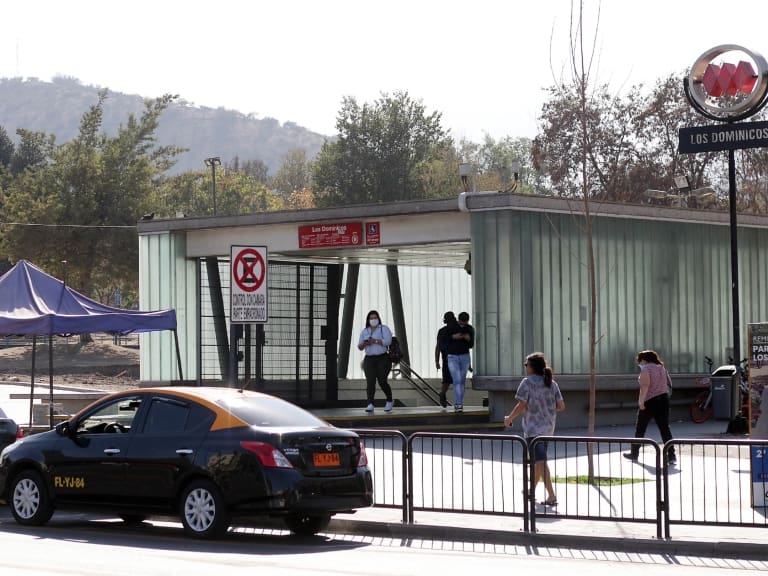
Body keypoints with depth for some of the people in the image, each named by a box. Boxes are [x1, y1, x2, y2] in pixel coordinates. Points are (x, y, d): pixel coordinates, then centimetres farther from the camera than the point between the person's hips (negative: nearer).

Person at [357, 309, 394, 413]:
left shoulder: (384, 329, 1)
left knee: (382, 381, -8)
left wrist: (374, 341, -23)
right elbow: (359, 347, 10)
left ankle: (389, 401, 16)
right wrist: (364, 344, -13)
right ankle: (370, 405, -19)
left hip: (383, 359, -3)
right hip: (369, 360, 3)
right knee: (370, 381, -12)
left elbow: (388, 341, -16)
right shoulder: (364, 331, 13)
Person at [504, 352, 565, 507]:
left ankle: (552, 495, -18)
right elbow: (561, 406, 4)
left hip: (533, 428, -7)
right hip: (548, 428, 7)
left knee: (540, 461, -10)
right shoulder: (552, 383, 6)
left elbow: (521, 405, -15)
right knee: (538, 460, 22)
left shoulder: (528, 382, -11)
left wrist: (509, 418, 0)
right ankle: (532, 490, 38)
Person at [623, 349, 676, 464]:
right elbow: (669, 383, 14)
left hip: (650, 401, -6)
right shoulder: (661, 368, 13)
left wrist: (641, 401, -23)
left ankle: (634, 454, 17)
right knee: (665, 428, 3)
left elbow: (645, 386, -20)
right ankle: (671, 456, -7)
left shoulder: (645, 369, -9)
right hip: (664, 400, 6)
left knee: (640, 428, 8)